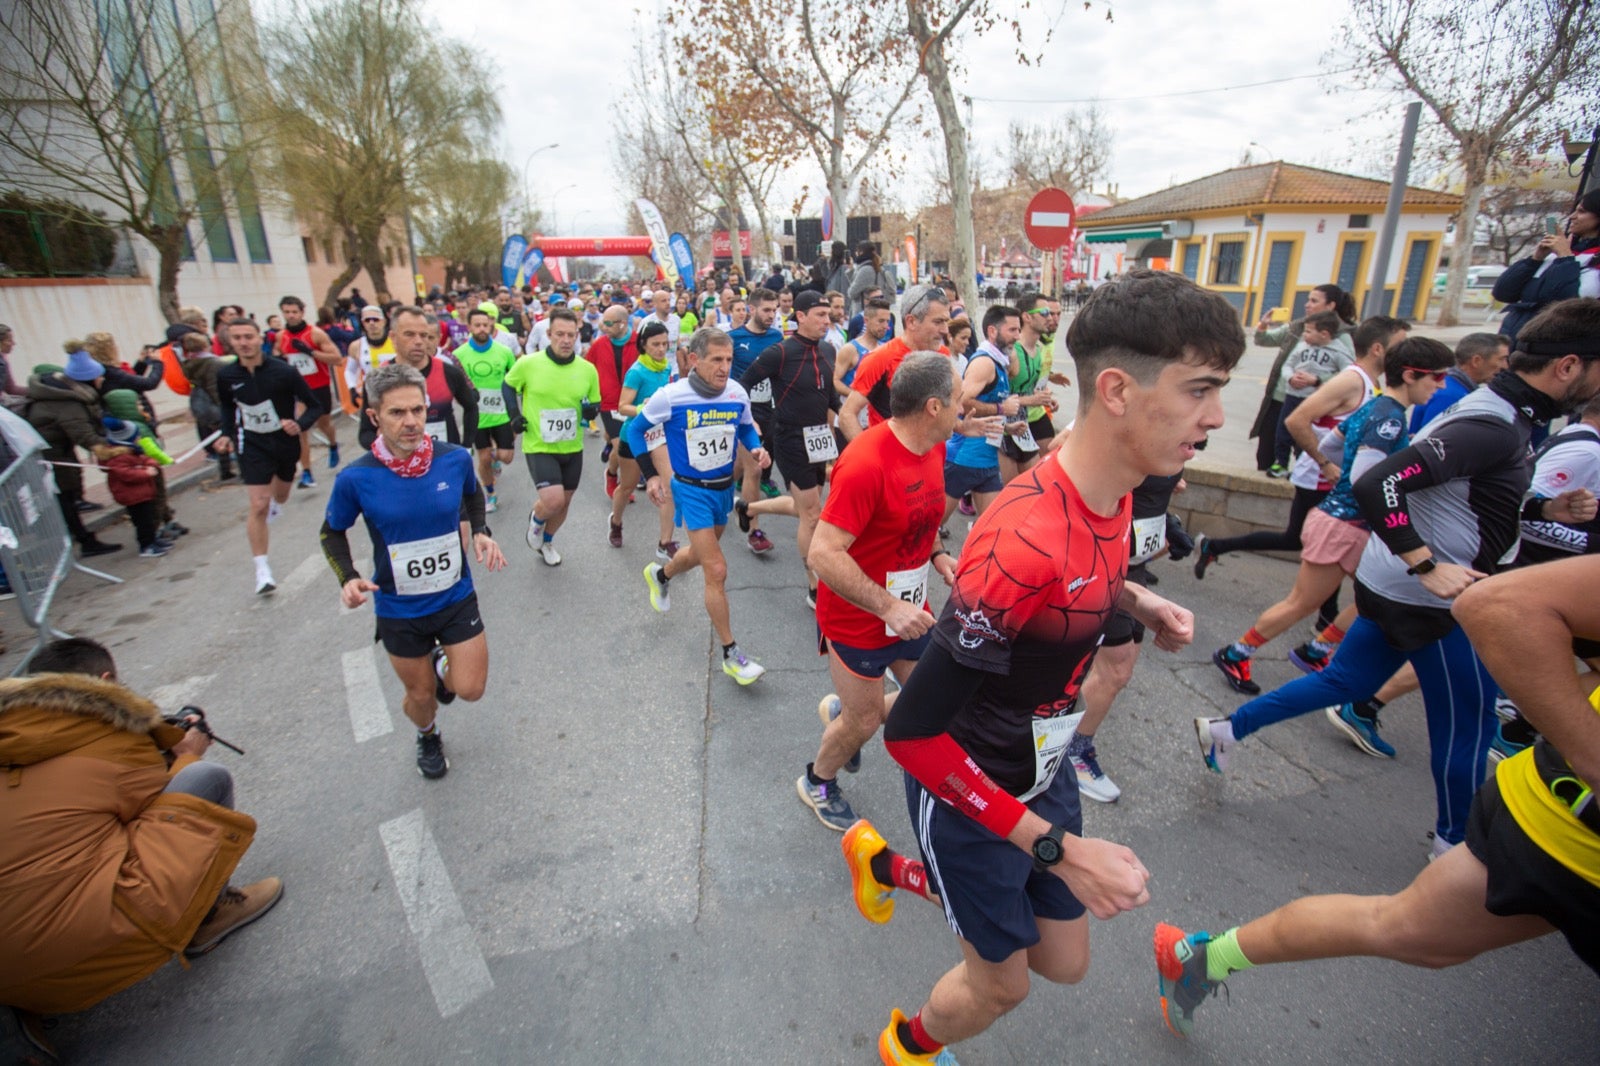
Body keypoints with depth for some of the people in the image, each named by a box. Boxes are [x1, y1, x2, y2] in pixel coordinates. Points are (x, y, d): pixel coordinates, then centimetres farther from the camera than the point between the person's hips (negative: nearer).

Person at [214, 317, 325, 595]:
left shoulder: (284, 371, -18)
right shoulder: (225, 375, -9)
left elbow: (314, 406, -11)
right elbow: (228, 407, 11)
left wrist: (300, 425, -29)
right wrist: (228, 435, -2)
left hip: (286, 442, 1)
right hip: (252, 446, 0)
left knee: (281, 495, 22)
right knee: (259, 505, -9)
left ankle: (272, 505, 63)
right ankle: (262, 570, -2)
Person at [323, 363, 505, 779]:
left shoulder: (455, 458, -15)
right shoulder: (356, 478, -20)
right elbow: (332, 532, -1)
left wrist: (481, 533, -7)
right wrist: (348, 578, -17)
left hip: (456, 597, 1)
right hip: (398, 610, -1)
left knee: (470, 689, 3)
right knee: (421, 695, 16)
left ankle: (443, 663, 40)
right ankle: (428, 737, 53)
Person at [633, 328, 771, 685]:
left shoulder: (737, 394, -11)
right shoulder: (670, 396, -19)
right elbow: (635, 430, -2)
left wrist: (756, 448, -10)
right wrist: (652, 475, -7)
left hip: (725, 486, 5)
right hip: (692, 490, -5)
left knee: (702, 553, 26)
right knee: (717, 570, -10)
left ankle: (660, 575, 61)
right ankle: (730, 654, 4)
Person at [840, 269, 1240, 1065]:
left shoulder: (1115, 493, -8)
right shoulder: (1024, 545, -37)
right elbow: (912, 734, -31)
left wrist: (1134, 599, -5)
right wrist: (1058, 847, -26)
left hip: (1041, 771, 8)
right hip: (967, 792, -7)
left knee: (1065, 963, 22)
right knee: (1000, 983, 16)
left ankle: (884, 865, 40)